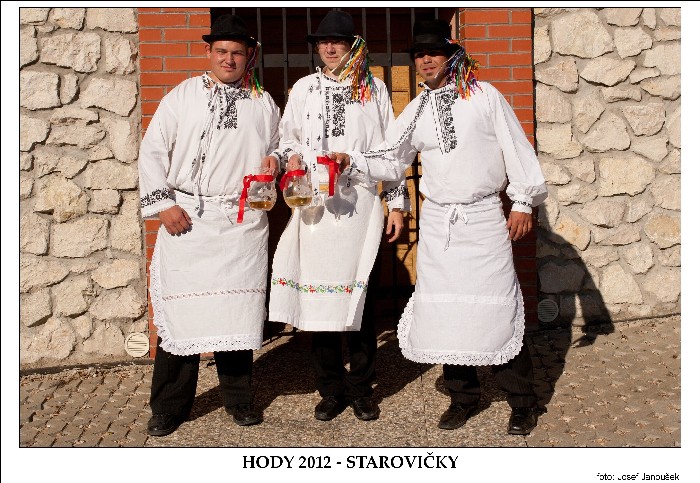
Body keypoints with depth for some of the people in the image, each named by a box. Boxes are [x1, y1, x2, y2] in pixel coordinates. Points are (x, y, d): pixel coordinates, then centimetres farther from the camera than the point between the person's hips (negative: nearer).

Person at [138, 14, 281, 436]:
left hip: (242, 223, 1)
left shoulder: (264, 104, 14)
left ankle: (239, 398, 18)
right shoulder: (183, 95, 9)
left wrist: (274, 160, -1)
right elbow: (153, 150, 6)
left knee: (236, 309, 1)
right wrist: (162, 203, -5)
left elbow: (277, 148, 24)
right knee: (181, 308, -1)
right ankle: (169, 408, 11)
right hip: (186, 219, -1)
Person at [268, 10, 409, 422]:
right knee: (317, 293, 1)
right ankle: (331, 390, 16)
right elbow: (286, 137, 21)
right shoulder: (304, 88, 13)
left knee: (359, 295, 0)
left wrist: (398, 203, 6)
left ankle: (361, 389, 16)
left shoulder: (373, 89, 9)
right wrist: (291, 157, -2)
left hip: (360, 205, -1)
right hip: (314, 205, 2)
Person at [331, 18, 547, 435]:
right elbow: (390, 163, 11)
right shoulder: (416, 111, 10)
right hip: (437, 222, 4)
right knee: (444, 313, 5)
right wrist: (352, 163, -5)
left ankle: (523, 403, 12)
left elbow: (516, 148, 1)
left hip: (484, 218, -4)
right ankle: (463, 397, 23)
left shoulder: (484, 96, 0)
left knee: (498, 310, -3)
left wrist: (524, 202, -2)